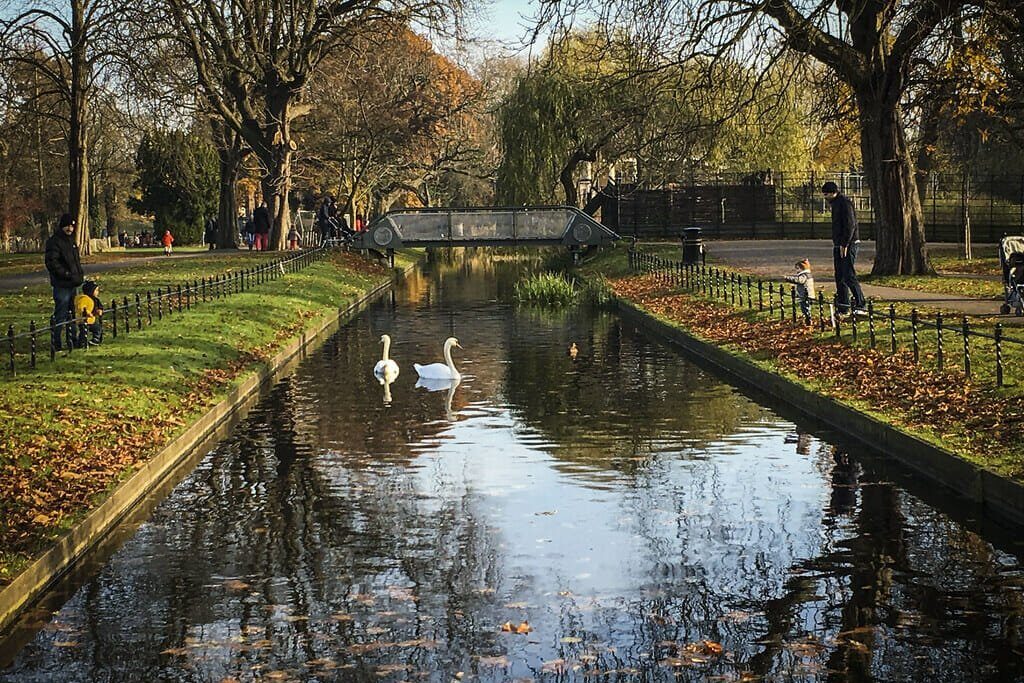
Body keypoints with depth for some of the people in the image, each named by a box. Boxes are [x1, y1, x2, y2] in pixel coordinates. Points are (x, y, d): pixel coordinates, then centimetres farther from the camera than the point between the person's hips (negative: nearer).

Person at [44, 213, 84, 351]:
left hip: (73, 283, 9)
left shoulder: (71, 240, 17)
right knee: (60, 315, -8)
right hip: (61, 284, -9)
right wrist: (66, 274, -20)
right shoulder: (54, 241, -11)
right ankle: (55, 343, -4)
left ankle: (72, 340, 24)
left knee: (72, 314, 15)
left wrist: (80, 273, 13)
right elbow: (51, 262, -19)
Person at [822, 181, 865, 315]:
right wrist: (836, 244, 16)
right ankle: (843, 306, 13)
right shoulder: (836, 203, 19)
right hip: (839, 246, 10)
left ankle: (860, 305, -10)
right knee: (839, 276, 10)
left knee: (849, 276, -12)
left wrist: (844, 244, -21)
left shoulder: (844, 203, -12)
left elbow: (850, 225, -19)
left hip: (848, 245, -10)